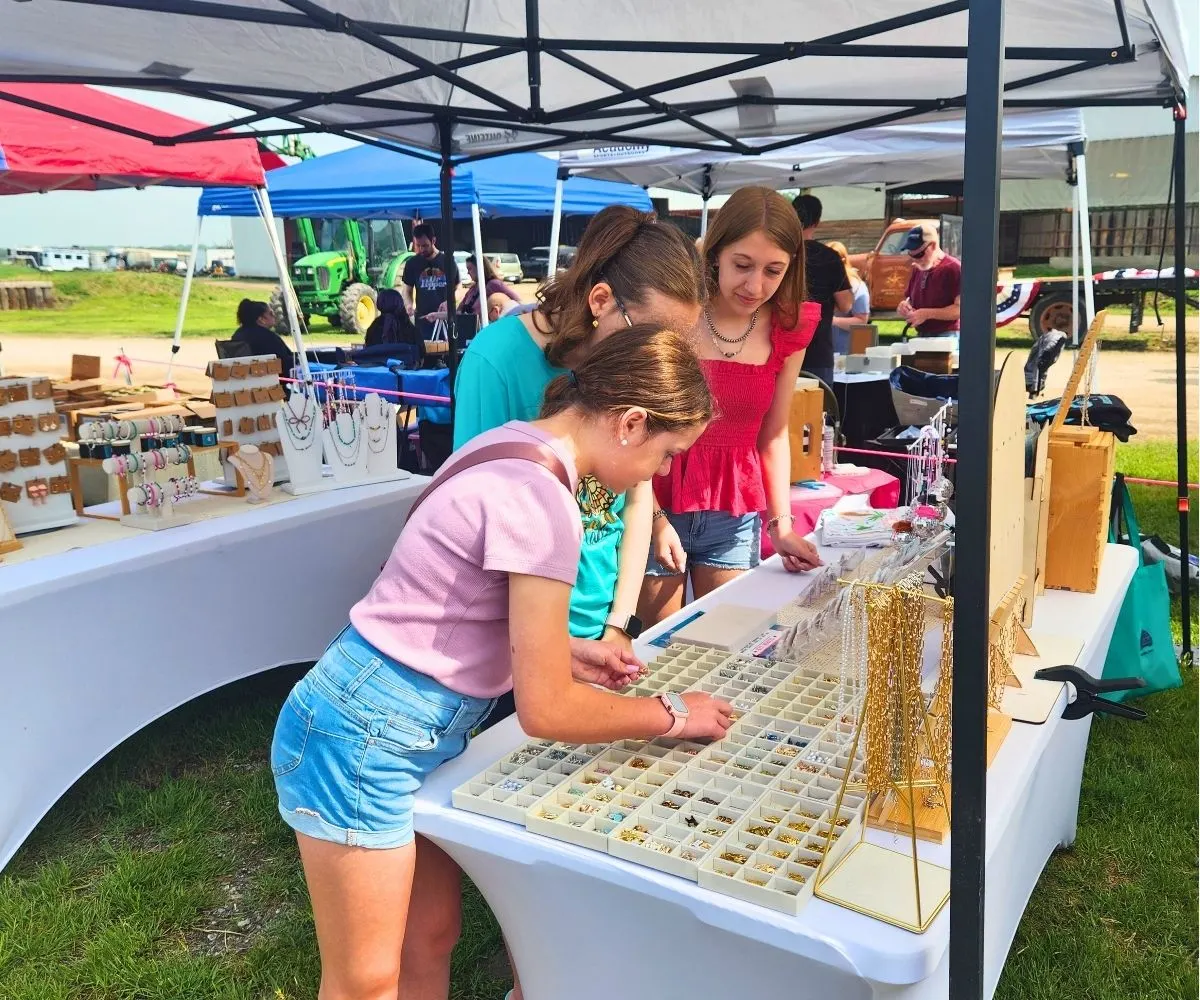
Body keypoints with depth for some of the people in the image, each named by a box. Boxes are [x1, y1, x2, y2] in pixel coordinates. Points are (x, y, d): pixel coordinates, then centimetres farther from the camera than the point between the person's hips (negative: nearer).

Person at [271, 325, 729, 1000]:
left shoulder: (515, 446, 3)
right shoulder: (542, 501, -25)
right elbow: (546, 711, -19)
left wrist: (562, 652, 8)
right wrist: (673, 716, -5)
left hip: (417, 731, 9)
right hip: (366, 735, -9)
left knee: (431, 943, 19)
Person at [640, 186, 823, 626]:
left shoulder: (788, 330, -1)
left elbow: (772, 436, 8)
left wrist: (781, 524, 2)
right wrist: (654, 517, -14)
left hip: (734, 516, 3)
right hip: (657, 506, -3)